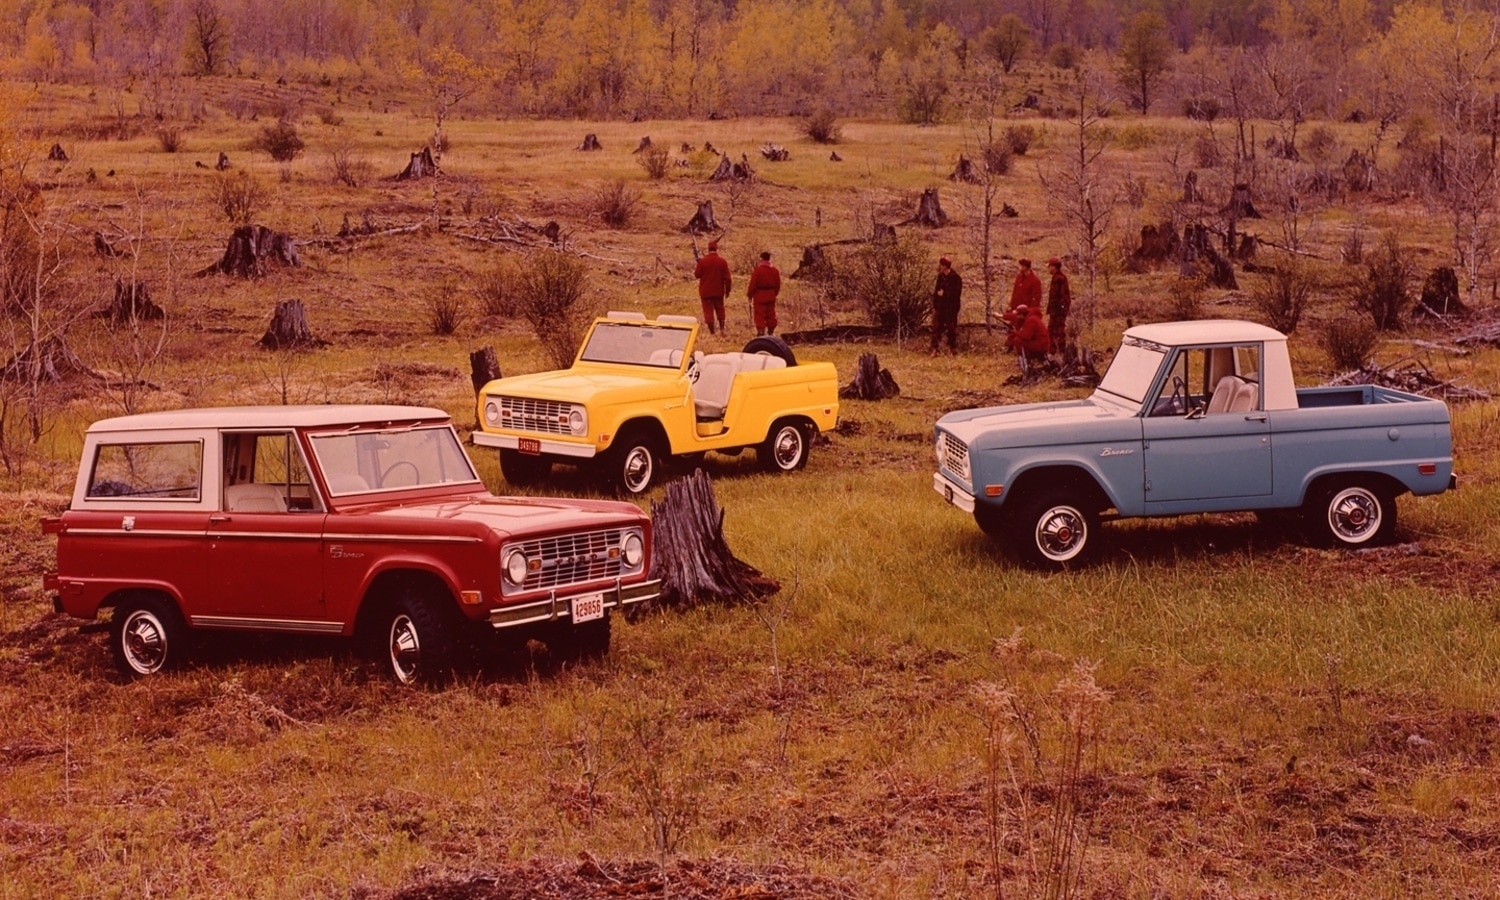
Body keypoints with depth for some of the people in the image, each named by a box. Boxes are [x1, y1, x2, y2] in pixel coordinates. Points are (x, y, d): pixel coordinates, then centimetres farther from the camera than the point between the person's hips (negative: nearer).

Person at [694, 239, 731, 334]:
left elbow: (697, 275, -2)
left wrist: (695, 269, 19)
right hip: (718, 291, 2)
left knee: (708, 311, 3)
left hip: (705, 291, -2)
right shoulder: (722, 261, -7)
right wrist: (727, 290, 6)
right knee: (719, 309, 19)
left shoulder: (702, 261, -11)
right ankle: (722, 328, 9)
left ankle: (712, 332, 1)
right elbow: (727, 278, -5)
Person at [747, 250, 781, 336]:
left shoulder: (758, 270, -15)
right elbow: (778, 284, 10)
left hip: (760, 296, -5)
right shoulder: (774, 270, 3)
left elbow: (753, 284, -12)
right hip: (771, 296, 5)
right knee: (771, 314, 14)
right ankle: (771, 331, 23)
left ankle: (761, 331, -9)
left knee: (760, 315, -3)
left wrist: (750, 295, -2)